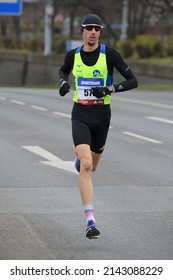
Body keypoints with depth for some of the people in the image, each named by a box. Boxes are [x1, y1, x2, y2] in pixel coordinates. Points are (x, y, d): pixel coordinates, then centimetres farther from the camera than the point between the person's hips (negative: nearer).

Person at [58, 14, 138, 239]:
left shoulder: (110, 54, -8)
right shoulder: (72, 55, 0)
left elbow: (133, 81, -7)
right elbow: (63, 70, 24)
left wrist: (110, 89, -21)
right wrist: (63, 83, 2)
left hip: (102, 114, 1)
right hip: (80, 115, -1)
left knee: (91, 166, 18)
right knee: (85, 166, -19)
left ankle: (80, 157, 60)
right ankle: (90, 221, -22)